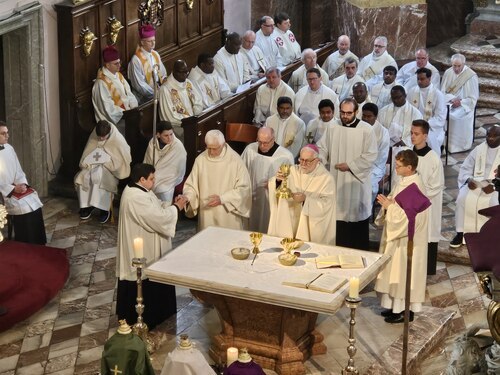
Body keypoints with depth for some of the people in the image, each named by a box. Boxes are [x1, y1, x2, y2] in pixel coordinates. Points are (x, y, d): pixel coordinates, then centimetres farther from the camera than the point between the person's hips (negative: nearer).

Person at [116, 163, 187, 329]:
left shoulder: (140, 190, 4)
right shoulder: (136, 198, -29)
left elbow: (156, 207, 16)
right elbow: (159, 218, -28)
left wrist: (172, 204, -1)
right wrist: (177, 208, -14)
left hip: (146, 249, 11)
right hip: (141, 252, -11)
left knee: (150, 285, 23)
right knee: (144, 287, 3)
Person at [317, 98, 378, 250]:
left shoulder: (366, 130, -7)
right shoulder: (332, 128, 4)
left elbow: (370, 156, -9)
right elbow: (322, 148, 5)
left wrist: (350, 165, -13)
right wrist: (318, 159, -16)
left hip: (357, 181, -3)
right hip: (336, 181, 3)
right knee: (338, 215, 5)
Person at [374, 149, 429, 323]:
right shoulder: (403, 182, 6)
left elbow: (407, 216, -26)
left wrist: (389, 206, -18)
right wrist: (388, 203, -6)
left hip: (407, 239, -10)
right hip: (397, 235, 10)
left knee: (404, 273, 0)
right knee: (395, 272, 16)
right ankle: (396, 306, 26)